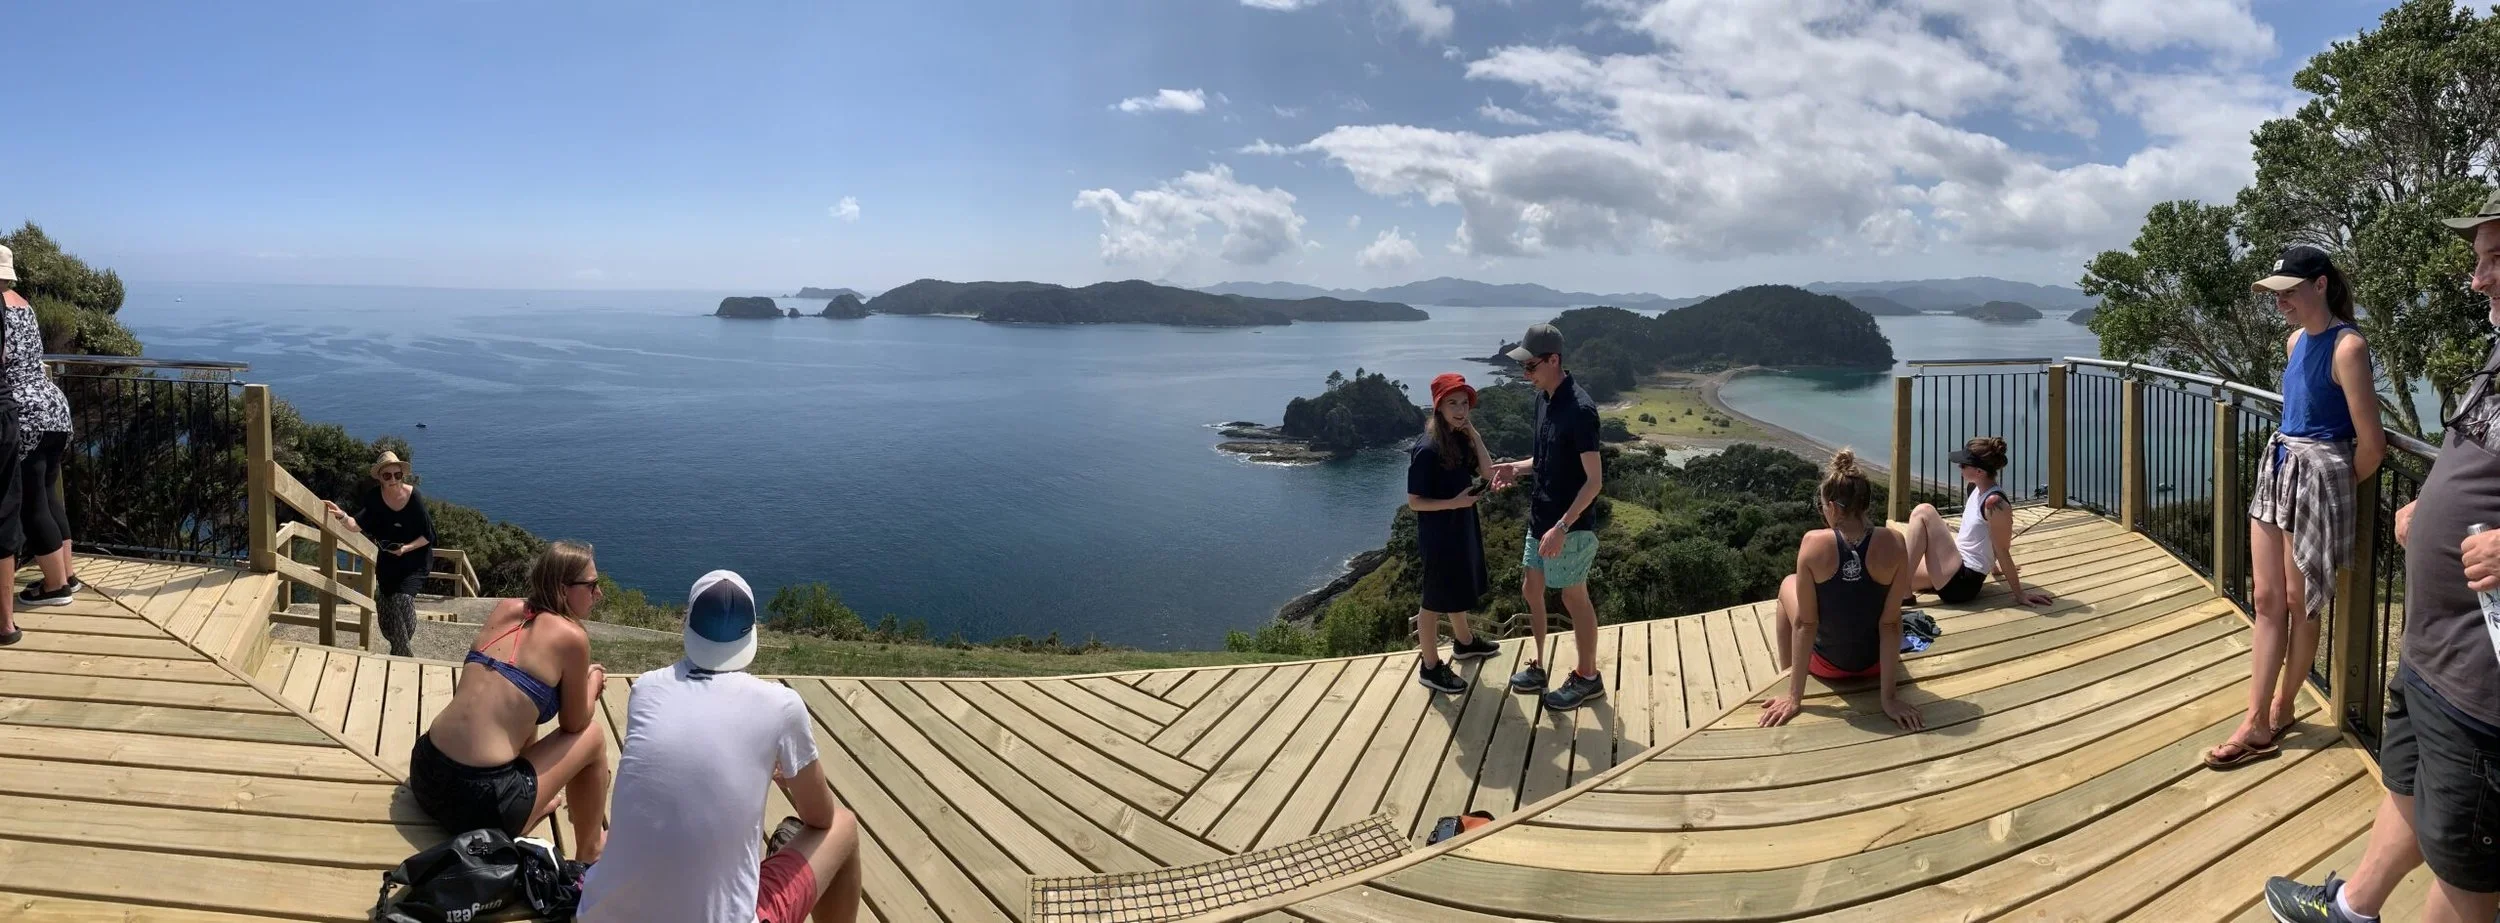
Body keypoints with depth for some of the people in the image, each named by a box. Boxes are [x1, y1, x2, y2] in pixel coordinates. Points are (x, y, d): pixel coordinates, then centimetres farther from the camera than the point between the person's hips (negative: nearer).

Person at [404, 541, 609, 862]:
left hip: (424, 772, 8)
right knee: (593, 738, 13)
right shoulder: (571, 636, -10)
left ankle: (535, 804, 44)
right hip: (481, 801, -7)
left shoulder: (505, 610, 8)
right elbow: (574, 724, 4)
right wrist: (594, 679, 21)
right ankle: (589, 854, 27)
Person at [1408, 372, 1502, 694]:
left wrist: (1473, 432, -11)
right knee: (1435, 600, 4)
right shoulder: (1427, 449, -23)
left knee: (1459, 590, 27)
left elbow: (1488, 472, -7)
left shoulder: (1461, 440, 1)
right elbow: (1413, 501, -19)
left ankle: (1464, 642, 48)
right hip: (1438, 535, -8)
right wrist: (1454, 502, -28)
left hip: (1462, 528, 8)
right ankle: (1430, 668, 17)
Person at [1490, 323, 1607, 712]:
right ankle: (1537, 665, 33)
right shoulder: (1543, 398, 4)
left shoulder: (1579, 408, -24)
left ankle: (1588, 678, 22)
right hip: (1540, 518, 9)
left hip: (1570, 525, -9)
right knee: (1532, 589, 17)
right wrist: (1518, 468, 1)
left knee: (1574, 598, 5)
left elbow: (1594, 480, -23)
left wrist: (1562, 527, -27)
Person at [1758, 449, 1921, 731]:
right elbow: (1891, 622, -19)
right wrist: (1889, 698, -14)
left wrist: (1794, 697, -13)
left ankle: (1787, 672, 43)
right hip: (1876, 663, 2)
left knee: (1788, 583, 27)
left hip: (1828, 663, -2)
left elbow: (1805, 623, -20)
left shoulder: (1814, 543, -25)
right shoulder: (1894, 544, -20)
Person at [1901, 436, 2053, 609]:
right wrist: (1993, 566, 32)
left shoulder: (1995, 503, -20)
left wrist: (2019, 594, -9)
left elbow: (2002, 551, -15)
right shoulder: (1975, 489, 7)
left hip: (1962, 581, -9)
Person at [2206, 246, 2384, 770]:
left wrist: (2340, 489, 0)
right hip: (2277, 469, 8)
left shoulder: (2347, 347, -18)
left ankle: (2282, 708, 24)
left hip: (2317, 478, -8)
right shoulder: (2296, 341, 8)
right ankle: (2257, 724, 12)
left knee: (2300, 603, 7)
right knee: (2267, 599, 8)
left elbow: (2372, 444, -16)